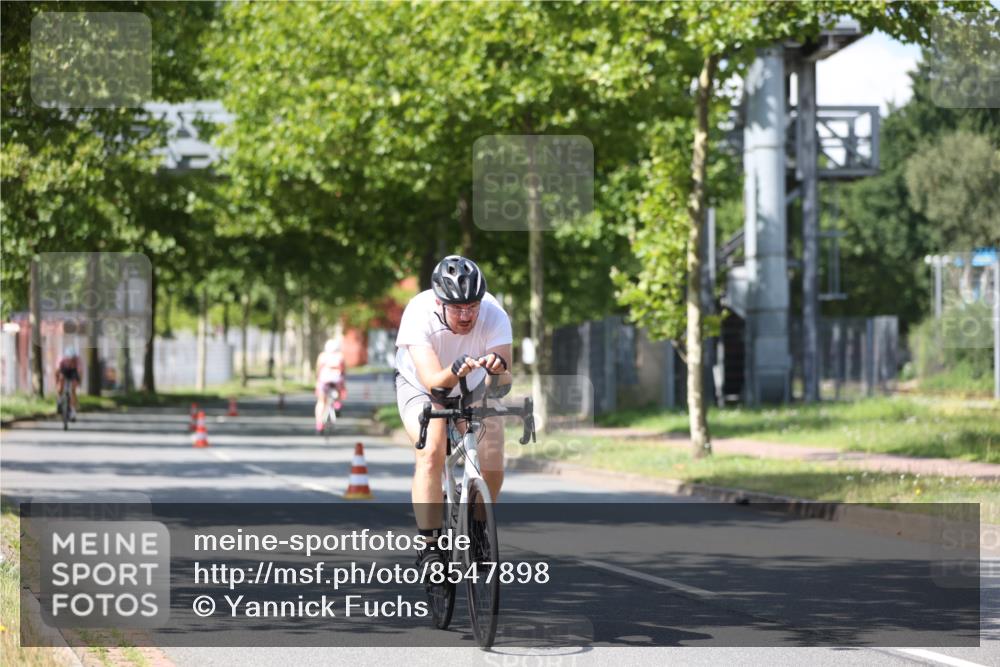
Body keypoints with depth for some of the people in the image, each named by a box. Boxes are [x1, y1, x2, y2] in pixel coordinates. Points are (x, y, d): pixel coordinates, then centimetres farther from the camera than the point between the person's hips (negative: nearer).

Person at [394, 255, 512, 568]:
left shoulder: (494, 316, -29)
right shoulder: (419, 313, -34)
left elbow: (504, 378, -35)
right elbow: (432, 381, -42)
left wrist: (498, 369, -58)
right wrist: (455, 372, -63)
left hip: (474, 391, 2)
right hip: (420, 387, -2)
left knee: (492, 469, -14)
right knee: (431, 451, -30)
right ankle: (431, 544, -22)